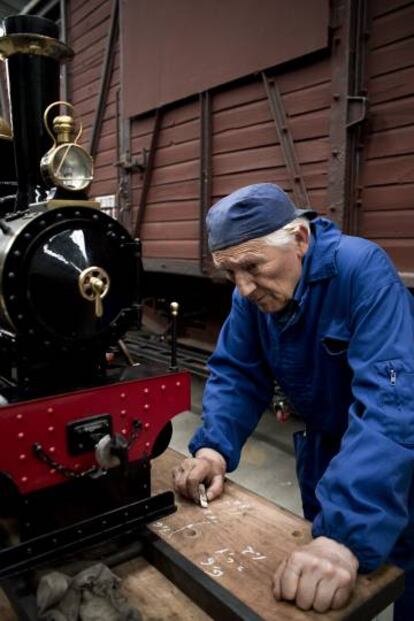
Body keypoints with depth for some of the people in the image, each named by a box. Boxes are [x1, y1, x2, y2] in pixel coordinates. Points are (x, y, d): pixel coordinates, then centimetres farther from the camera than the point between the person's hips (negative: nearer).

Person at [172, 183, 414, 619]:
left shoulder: (360, 268, -33)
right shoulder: (252, 292, -13)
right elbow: (236, 373, -9)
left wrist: (347, 533, -49)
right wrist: (213, 447, -27)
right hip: (323, 449, 5)